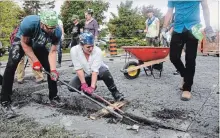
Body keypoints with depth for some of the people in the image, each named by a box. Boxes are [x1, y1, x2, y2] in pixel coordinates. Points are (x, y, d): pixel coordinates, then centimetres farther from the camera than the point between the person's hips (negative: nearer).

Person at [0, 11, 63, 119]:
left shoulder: (57, 32, -29)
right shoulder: (29, 23, -39)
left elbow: (52, 51, -20)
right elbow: (25, 43, -23)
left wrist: (53, 70, -31)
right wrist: (35, 61, -25)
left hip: (38, 45, 4)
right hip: (21, 41, -3)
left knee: (51, 68, -8)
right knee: (11, 66, -24)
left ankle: (53, 97, 8)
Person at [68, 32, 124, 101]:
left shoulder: (97, 51, -28)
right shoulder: (74, 50, -23)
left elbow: (95, 70, -31)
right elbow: (79, 69, -22)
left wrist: (92, 87, -39)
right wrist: (84, 84, -26)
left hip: (98, 72, -2)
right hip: (85, 74, 3)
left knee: (104, 71, -37)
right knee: (72, 87, -19)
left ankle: (115, 92, -18)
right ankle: (87, 90, 12)